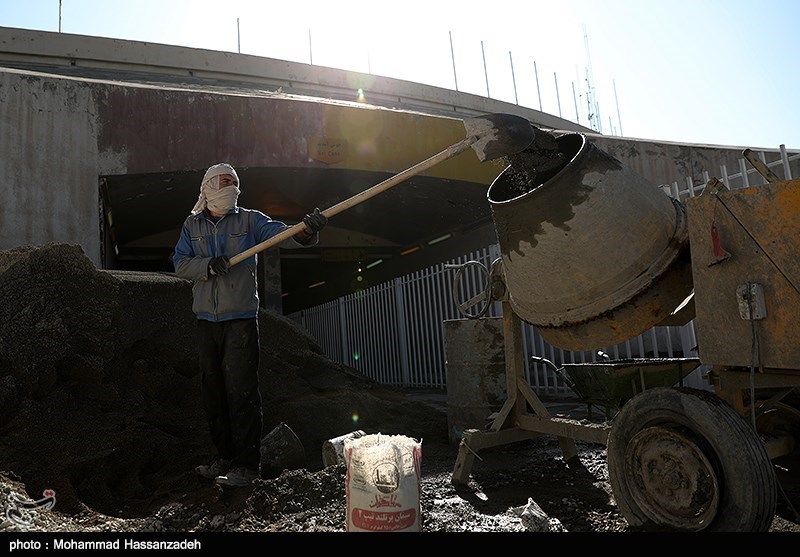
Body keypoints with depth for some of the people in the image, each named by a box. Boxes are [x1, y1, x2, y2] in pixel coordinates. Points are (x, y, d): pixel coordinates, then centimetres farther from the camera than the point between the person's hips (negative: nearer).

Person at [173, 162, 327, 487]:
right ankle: (226, 457, 26)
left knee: (241, 391, -7)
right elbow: (180, 264, 3)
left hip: (240, 320, -4)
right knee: (212, 391, 12)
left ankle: (248, 465, 0)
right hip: (206, 320, 5)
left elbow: (280, 234, -12)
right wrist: (208, 266, -16)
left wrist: (305, 231, -32)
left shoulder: (249, 220, 4)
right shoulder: (192, 225, 13)